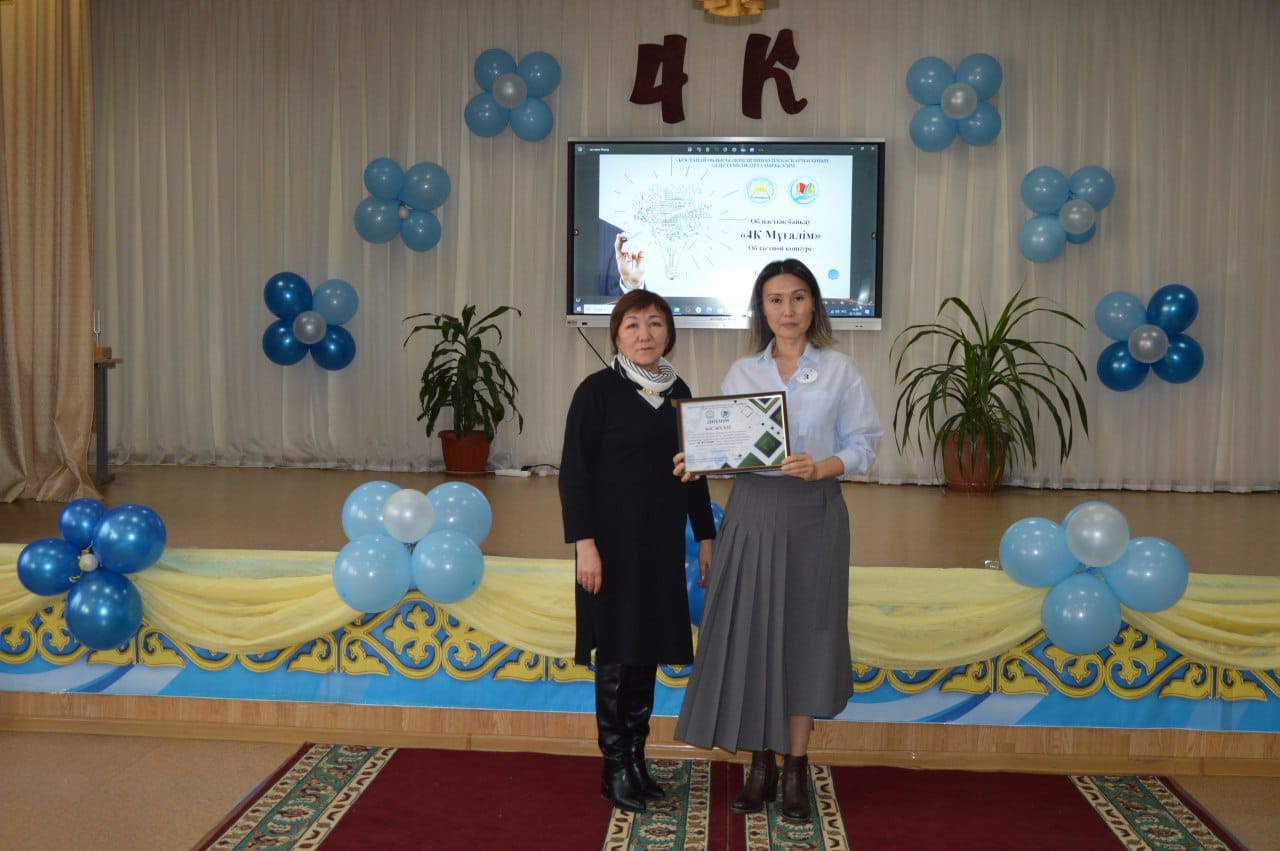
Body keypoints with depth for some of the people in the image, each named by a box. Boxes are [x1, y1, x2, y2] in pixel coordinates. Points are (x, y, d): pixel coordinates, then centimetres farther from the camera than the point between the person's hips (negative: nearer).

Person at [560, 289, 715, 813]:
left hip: (662, 545, 5)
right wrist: (584, 542, -18)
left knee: (647, 652, 11)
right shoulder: (597, 390, -8)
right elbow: (574, 470, -11)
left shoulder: (678, 392, 8)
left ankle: (636, 760, 24)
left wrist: (705, 537, 12)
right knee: (616, 654, 2)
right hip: (613, 544, -5)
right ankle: (615, 770, 15)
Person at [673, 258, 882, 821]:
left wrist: (820, 467, -19)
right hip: (752, 513, 2)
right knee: (748, 636, 3)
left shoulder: (839, 370, 2)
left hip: (813, 515, -2)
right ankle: (762, 766, 18)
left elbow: (863, 444, -2)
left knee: (802, 636, 4)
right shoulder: (741, 373, 9)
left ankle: (796, 770, 18)